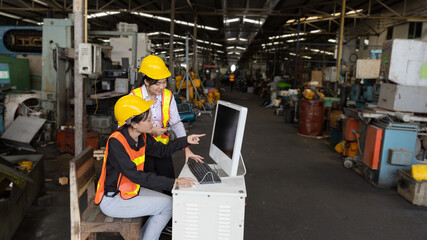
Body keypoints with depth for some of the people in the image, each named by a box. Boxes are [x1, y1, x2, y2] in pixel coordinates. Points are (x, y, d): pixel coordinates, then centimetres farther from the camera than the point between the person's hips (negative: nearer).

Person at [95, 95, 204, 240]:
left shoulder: (142, 137, -2)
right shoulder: (116, 142, -27)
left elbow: (162, 150, 16)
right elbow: (136, 176, -32)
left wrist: (186, 141, 5)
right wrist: (173, 183, -37)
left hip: (131, 189, 8)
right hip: (112, 200, -8)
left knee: (170, 202, 3)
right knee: (168, 205, -14)